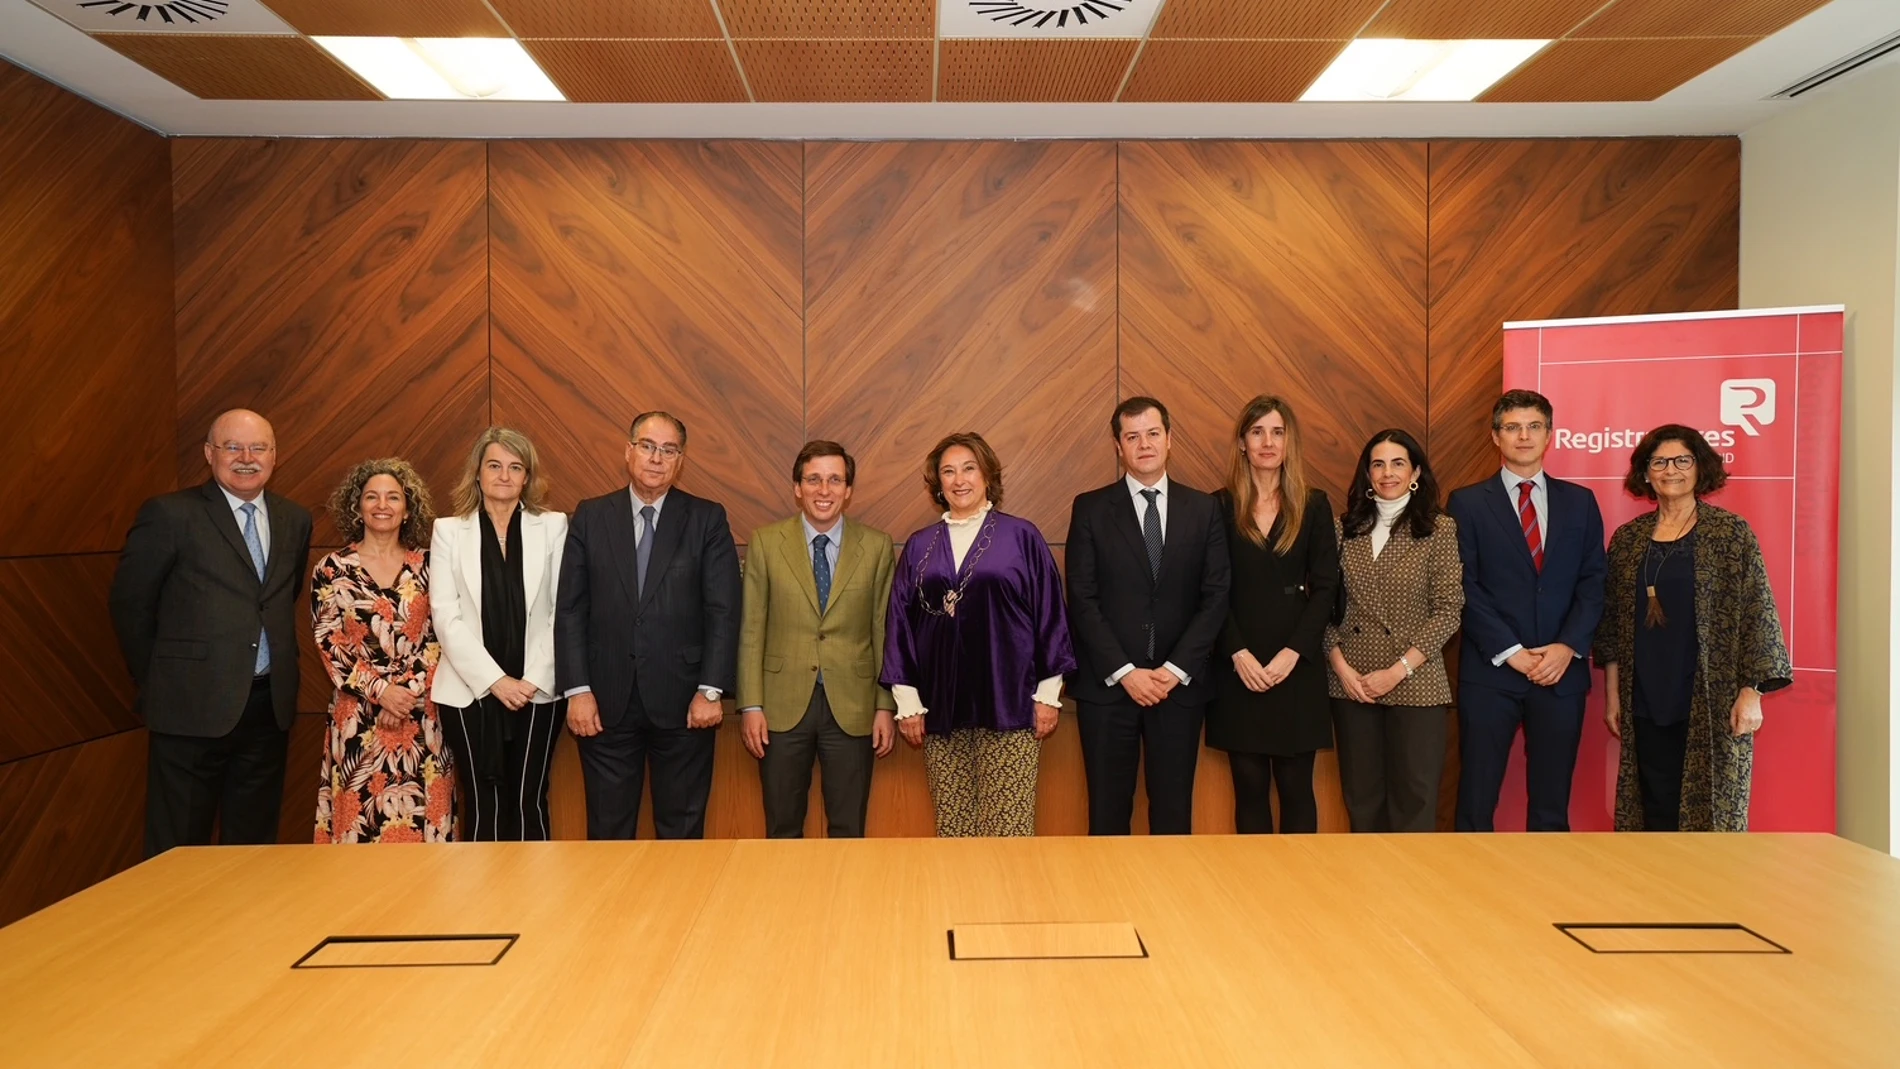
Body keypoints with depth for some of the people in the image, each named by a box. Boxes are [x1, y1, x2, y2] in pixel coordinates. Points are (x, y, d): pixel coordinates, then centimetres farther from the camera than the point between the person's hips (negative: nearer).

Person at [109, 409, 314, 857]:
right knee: (179, 849, 5)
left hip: (270, 705, 4)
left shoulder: (295, 520, 9)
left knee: (256, 840, 13)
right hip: (193, 706, -4)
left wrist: (280, 675, 12)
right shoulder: (169, 514, -6)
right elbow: (129, 605, 0)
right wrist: (157, 682, 5)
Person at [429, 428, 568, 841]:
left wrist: (535, 679, -8)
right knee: (482, 806, 4)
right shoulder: (448, 530, 6)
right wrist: (495, 679, -10)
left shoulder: (553, 526, 5)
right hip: (470, 692, 0)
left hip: (538, 692, 0)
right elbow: (445, 615, -2)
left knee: (528, 803, 3)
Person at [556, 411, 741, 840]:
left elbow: (723, 611, -3)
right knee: (607, 829, 11)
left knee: (682, 830, 10)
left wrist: (711, 691, -10)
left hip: (682, 702, -1)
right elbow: (571, 610, 2)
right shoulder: (590, 517, 5)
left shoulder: (707, 519, 1)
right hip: (606, 702, 1)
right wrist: (577, 690, -5)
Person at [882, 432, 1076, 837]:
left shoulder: (1022, 537, 1)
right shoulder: (920, 547, 9)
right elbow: (900, 624, 9)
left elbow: (1049, 614, 2)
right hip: (941, 708, 3)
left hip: (1008, 705, -2)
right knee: (952, 829, 6)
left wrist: (1048, 694, -1)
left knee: (1007, 828, -2)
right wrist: (907, 702, 4)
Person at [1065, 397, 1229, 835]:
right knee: (1108, 811, 5)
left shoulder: (1203, 509, 6)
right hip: (1108, 684, -1)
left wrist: (1176, 669, -8)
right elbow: (1082, 599, -4)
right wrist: (1124, 672, -11)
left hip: (1179, 684, 1)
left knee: (1174, 811, 8)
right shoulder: (1090, 508, 1)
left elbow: (1216, 597, 2)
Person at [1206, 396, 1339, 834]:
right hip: (1238, 667, 0)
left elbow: (1325, 587, 0)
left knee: (1296, 786, 5)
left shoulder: (1314, 505, 5)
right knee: (1250, 786, 5)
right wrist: (1238, 653, -11)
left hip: (1297, 666, 0)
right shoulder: (1222, 506, 3)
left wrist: (1292, 652, -10)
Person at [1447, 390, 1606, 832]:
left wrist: (1568, 647, -9)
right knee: (1476, 802, 3)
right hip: (1490, 671, -2)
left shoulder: (1580, 501, 11)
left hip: (1562, 671, 3)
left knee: (1552, 805, 10)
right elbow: (1465, 587, -4)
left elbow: (1593, 582, 6)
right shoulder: (1467, 503, 2)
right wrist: (1510, 653, -11)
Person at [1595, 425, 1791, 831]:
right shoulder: (1627, 539, 8)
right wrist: (1612, 694, 9)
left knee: (1713, 809, 3)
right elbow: (1612, 621, 11)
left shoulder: (1732, 533, -1)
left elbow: (1758, 614, -4)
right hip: (1646, 704, 3)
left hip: (1711, 703, -3)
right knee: (1656, 812, 7)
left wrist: (1751, 692, -10)